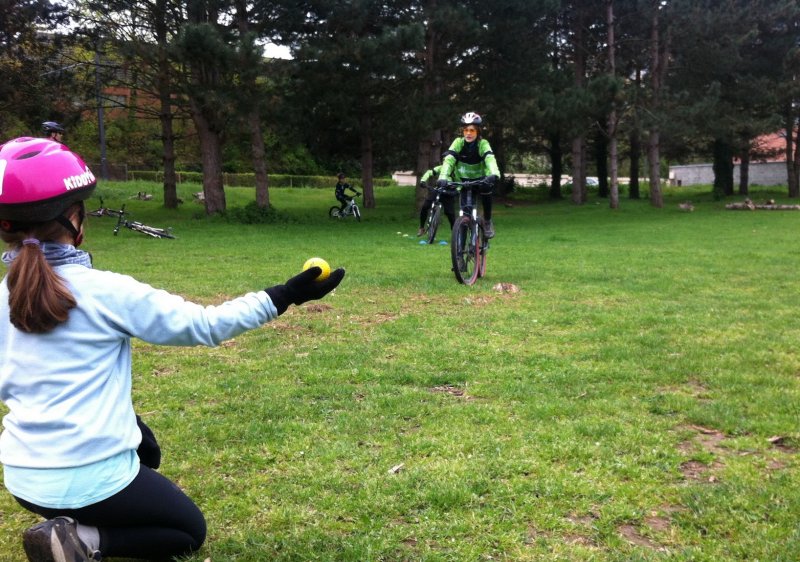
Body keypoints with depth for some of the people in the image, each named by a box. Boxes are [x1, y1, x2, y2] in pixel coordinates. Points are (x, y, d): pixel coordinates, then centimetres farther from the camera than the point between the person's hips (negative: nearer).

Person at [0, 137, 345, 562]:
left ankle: (67, 523, 11)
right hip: (87, 479, -7)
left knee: (140, 447, 35)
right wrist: (281, 298, -9)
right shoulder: (103, 290, -19)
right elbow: (203, 325, -13)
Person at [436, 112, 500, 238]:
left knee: (486, 190, -28)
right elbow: (448, 160, -28)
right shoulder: (458, 142, -16)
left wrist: (494, 174, -58)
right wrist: (442, 177, -46)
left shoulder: (483, 144, -20)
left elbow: (490, 159, -36)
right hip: (463, 180, 1)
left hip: (480, 178, -1)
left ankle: (487, 221, -8)